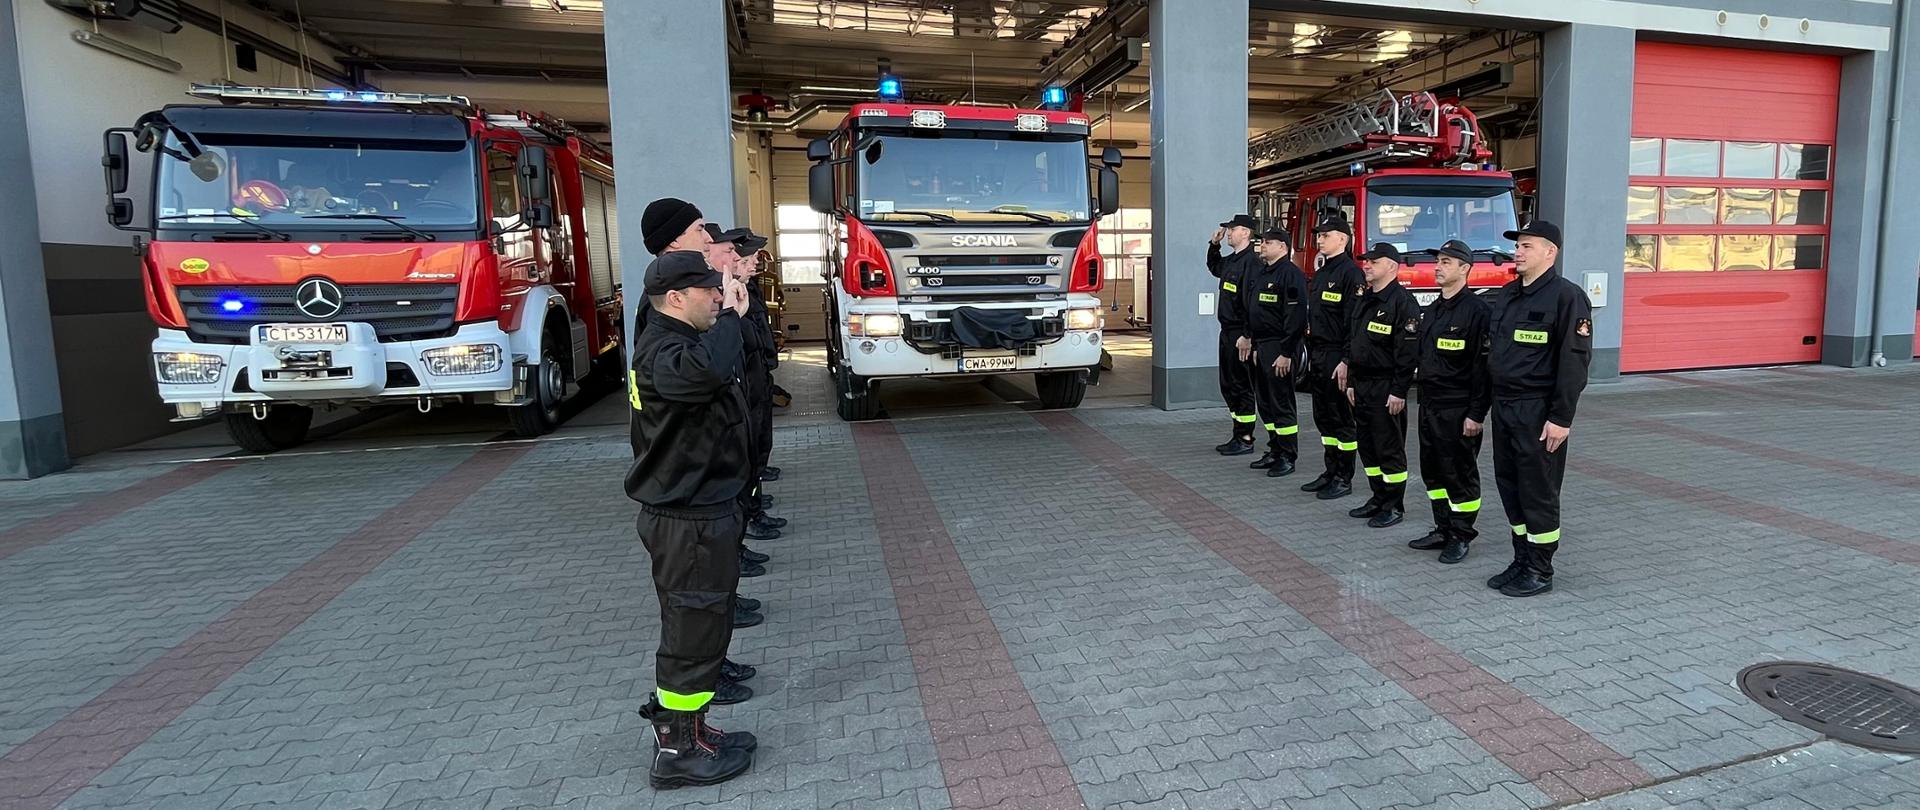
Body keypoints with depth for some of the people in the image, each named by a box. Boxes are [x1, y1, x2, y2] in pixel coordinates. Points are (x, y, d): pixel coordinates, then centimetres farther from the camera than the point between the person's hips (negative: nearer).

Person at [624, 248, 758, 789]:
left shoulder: (677, 340, 13)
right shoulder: (662, 352, -22)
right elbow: (708, 370, -44)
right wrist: (730, 315, -30)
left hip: (696, 511, 11)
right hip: (689, 521, -11)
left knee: (692, 629, 21)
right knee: (693, 633, 2)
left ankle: (682, 732, 36)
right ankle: (678, 752, 18)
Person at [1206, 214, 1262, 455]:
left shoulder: (1251, 262, -16)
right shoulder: (1231, 259, 14)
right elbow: (1214, 268, 38)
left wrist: (1247, 336, -25)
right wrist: (1214, 244, 22)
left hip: (1240, 334, -10)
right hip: (1227, 332, 10)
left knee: (1241, 387, -3)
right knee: (1228, 386, 14)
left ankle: (1245, 440, 4)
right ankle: (1238, 435, 23)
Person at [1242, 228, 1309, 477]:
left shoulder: (1291, 274, -13)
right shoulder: (1258, 273, 15)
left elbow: (1296, 316, -19)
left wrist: (1286, 353, -21)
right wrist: (1254, 345, 16)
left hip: (1279, 348, -9)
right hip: (1260, 347, 9)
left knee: (1281, 403, -3)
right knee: (1265, 402, 13)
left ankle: (1287, 458, 6)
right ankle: (1274, 451, 24)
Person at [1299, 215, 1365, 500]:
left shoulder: (1350, 273, -12)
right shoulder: (1320, 274, 16)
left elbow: (1355, 321, -18)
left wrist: (1347, 361, -22)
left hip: (1337, 358, -9)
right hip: (1318, 356, 9)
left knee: (1342, 419, -1)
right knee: (1323, 417, 13)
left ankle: (1344, 479, 8)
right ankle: (1331, 473, 23)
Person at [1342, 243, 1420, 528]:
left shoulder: (1402, 302, -13)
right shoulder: (1365, 301, 15)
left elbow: (1408, 351, -18)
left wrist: (1399, 391, -20)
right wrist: (1351, 382, 16)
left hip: (1385, 389, -9)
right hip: (1362, 386, 9)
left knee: (1389, 448, 0)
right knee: (1368, 447, 14)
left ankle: (1394, 506, 9)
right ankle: (1378, 499, 24)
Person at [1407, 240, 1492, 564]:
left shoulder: (1477, 310, -12)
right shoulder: (1431, 311, 13)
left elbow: (1484, 366, -16)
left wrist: (1477, 414, -18)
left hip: (1458, 410, -8)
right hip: (1429, 404, 8)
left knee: (1460, 474, 2)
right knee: (1433, 472, 13)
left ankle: (1460, 537, 13)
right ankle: (1443, 530, 25)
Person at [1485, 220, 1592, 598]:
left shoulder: (1567, 296, -11)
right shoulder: (1508, 294, 12)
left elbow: (1575, 360, -16)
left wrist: (1561, 418, -18)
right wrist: (1491, 403, 14)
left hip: (1538, 412, -8)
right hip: (1504, 407, 8)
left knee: (1539, 491, 2)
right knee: (1509, 486, 13)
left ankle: (1540, 572, 14)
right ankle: (1522, 561, 26)